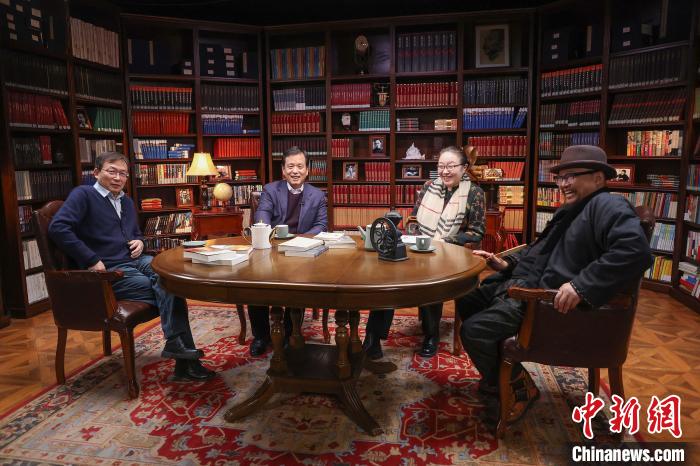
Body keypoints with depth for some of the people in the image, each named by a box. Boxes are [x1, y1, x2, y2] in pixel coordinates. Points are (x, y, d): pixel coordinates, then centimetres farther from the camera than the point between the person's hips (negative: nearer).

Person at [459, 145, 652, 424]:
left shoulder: (608, 206, -13)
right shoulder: (571, 211, 19)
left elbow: (636, 251, -30)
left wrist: (582, 285, -33)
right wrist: (507, 265, 15)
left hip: (551, 301, -11)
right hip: (526, 286, 11)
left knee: (474, 329, -21)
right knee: (465, 302, 15)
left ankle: (519, 388, 5)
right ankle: (499, 373, 26)